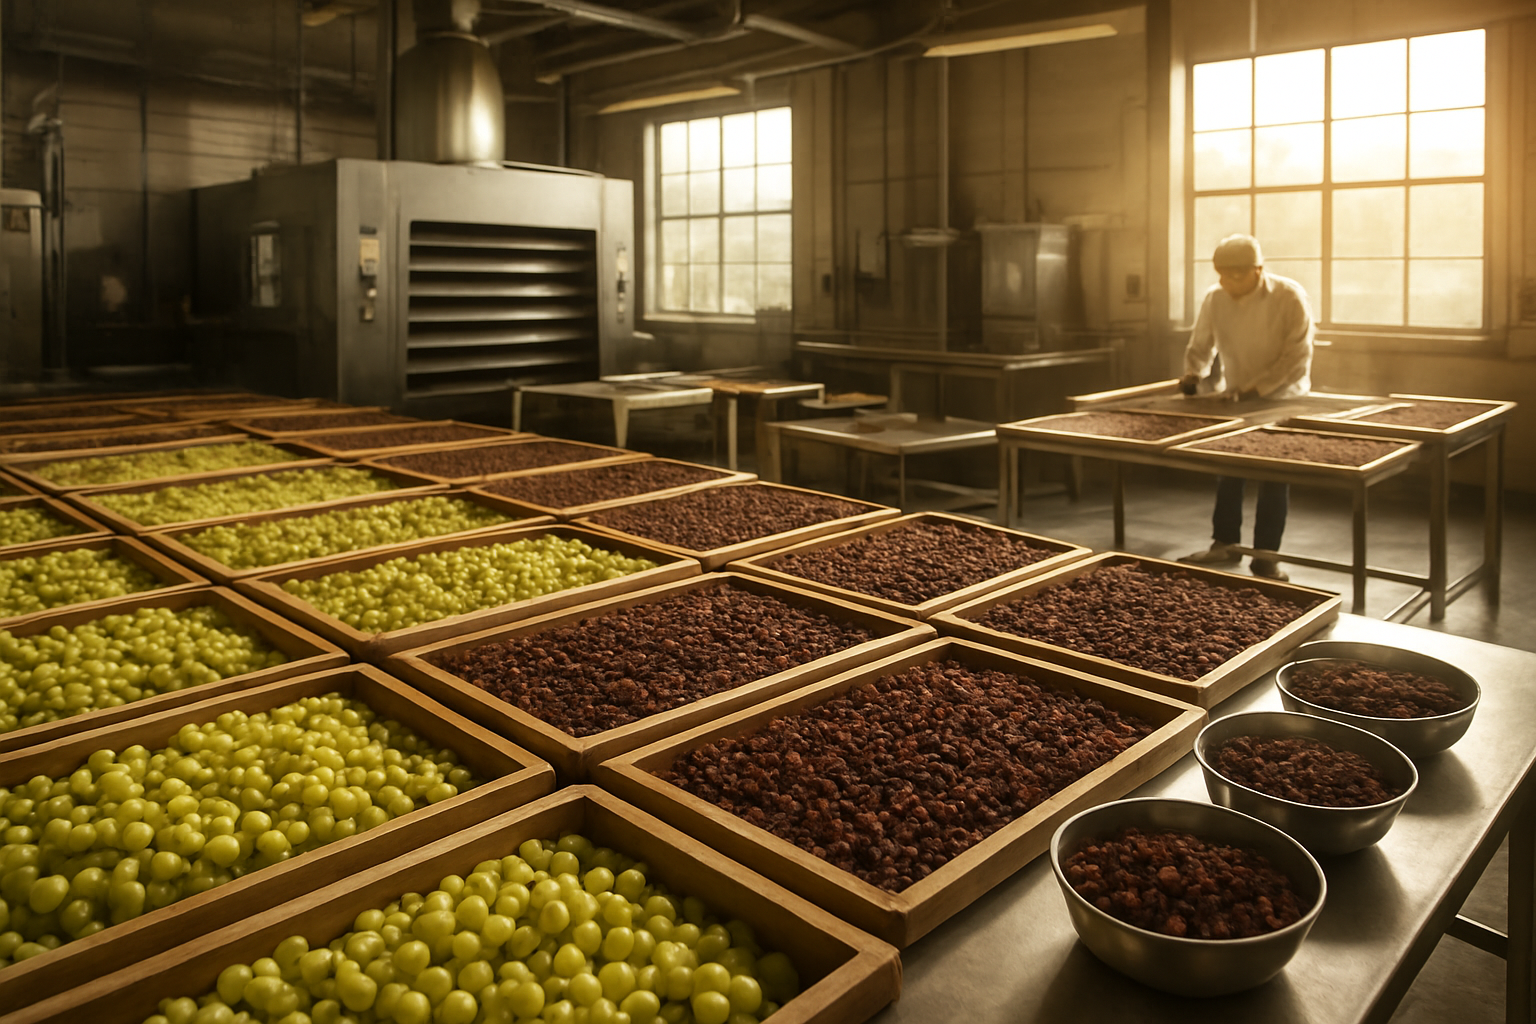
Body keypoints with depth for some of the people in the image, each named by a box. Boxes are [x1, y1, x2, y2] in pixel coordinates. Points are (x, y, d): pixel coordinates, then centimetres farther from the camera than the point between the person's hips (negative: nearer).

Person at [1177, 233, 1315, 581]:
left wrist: (1258, 387, -30)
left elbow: (1297, 357, -22)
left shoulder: (1289, 297, -20)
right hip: (1234, 398, 4)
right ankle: (1225, 544, 21)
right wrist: (1193, 373, -16)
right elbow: (1200, 345, 3)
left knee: (1274, 479, 0)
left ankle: (1266, 554, 9)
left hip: (1281, 399, -3)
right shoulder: (1215, 298, -10)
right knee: (1227, 472, 8)